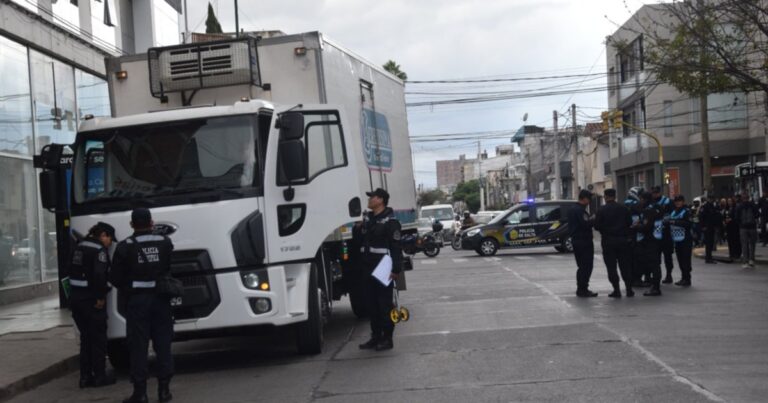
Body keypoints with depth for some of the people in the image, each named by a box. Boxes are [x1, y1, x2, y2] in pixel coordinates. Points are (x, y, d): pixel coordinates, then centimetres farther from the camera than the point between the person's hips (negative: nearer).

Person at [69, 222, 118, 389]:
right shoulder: (100, 250, -12)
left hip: (75, 297, 8)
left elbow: (72, 271, 13)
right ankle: (100, 376, 9)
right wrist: (100, 297, -13)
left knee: (85, 337, 15)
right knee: (98, 338, 4)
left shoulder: (79, 247, 13)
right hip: (91, 299, -8)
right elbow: (99, 275, -22)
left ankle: (85, 376, 16)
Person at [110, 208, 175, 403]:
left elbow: (115, 278, -3)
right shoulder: (165, 243, 2)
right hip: (161, 299, 2)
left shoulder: (125, 247, -5)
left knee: (138, 346, 3)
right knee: (163, 343, 9)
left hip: (137, 300, -2)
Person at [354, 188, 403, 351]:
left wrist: (396, 269, -19)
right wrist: (358, 228, 2)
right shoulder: (367, 219, 16)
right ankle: (376, 337, 19)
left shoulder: (390, 221, -9)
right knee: (372, 304, 11)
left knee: (385, 304, -2)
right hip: (368, 268, 8)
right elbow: (358, 240, 21)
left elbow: (396, 247, -14)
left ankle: (387, 339, 3)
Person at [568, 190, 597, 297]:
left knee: (581, 266, 16)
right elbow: (586, 224, -26)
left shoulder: (572, 210, 14)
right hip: (584, 241, -10)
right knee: (587, 266, -5)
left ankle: (580, 289, 20)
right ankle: (583, 289, -5)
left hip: (575, 240, 10)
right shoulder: (581, 211, -16)